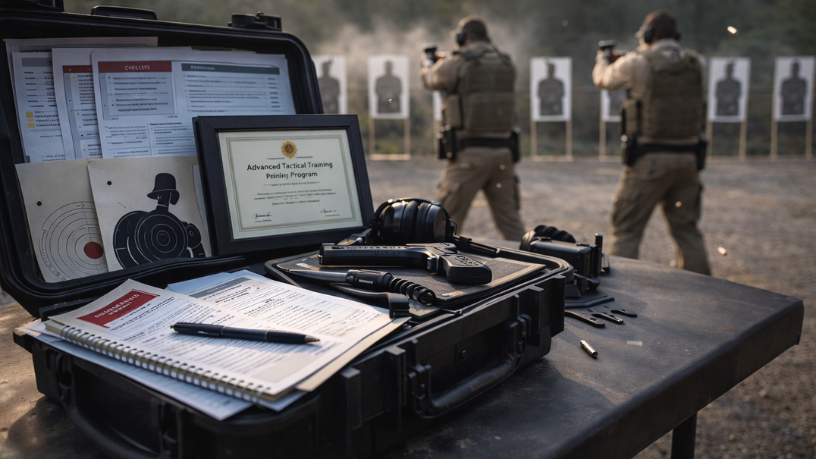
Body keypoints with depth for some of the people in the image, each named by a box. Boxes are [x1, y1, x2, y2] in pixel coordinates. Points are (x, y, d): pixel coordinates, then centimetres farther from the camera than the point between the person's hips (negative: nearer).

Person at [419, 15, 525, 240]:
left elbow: (429, 79, 13)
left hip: (469, 154, -5)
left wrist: (427, 64, 38)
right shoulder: (507, 64, 9)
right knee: (509, 219, 13)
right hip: (502, 153, 5)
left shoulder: (456, 64, -6)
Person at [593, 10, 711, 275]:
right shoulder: (696, 64, 7)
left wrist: (603, 59, 33)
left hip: (649, 159, -5)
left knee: (626, 230, 3)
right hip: (687, 158, 5)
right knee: (686, 228, 16)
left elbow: (603, 79, 10)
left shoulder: (638, 63, -8)